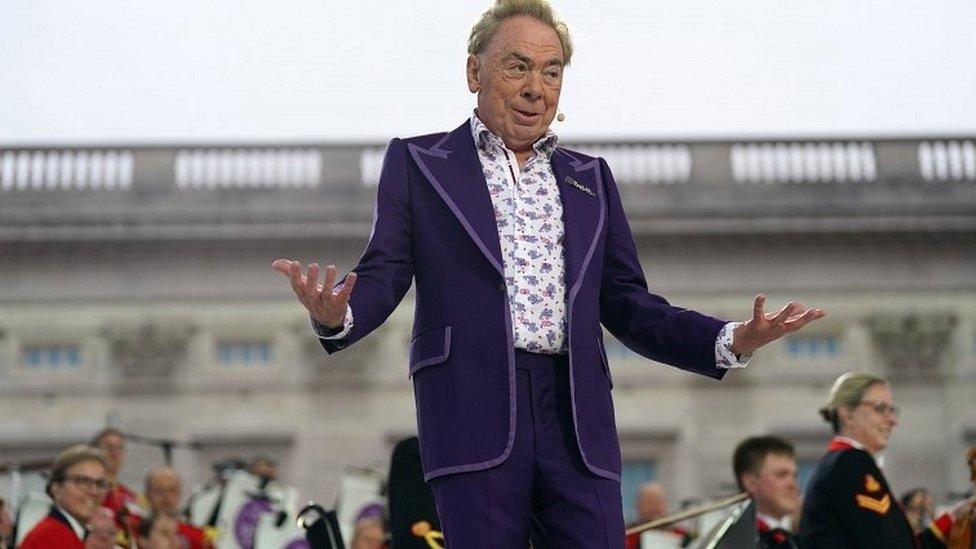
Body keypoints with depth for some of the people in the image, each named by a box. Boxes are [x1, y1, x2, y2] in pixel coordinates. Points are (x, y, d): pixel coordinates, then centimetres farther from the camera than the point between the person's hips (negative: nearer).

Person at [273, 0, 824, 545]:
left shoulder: (591, 177, 21)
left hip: (578, 418, 3)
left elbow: (627, 306, 18)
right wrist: (338, 314, -19)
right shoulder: (417, 163, 13)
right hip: (474, 411, -3)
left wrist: (731, 340, 3)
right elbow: (384, 275, 5)